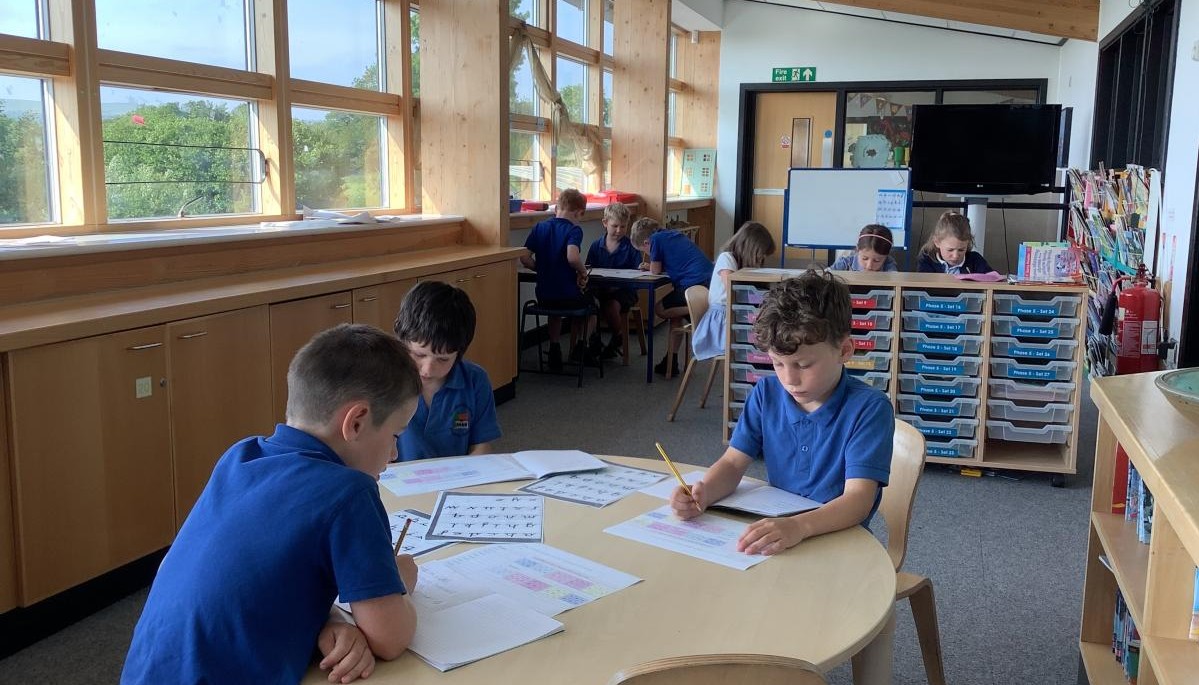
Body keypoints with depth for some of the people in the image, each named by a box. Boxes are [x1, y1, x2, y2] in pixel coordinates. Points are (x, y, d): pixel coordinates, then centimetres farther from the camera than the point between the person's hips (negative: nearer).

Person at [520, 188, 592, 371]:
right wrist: (583, 272, -11)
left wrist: (542, 269, 12)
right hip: (569, 297, -4)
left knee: (555, 310, 39)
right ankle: (581, 347, 35)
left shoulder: (540, 227, 3)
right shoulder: (574, 230, -11)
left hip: (543, 297, 4)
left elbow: (524, 258, -3)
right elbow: (572, 257, -29)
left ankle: (554, 348, 31)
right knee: (591, 303, 30)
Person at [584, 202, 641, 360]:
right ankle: (594, 339, -2)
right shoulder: (596, 246, 8)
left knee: (611, 305, -31)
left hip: (624, 290, -3)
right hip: (599, 288, 3)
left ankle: (618, 338, 0)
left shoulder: (631, 247, 0)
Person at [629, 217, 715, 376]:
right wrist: (652, 266, 27)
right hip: (711, 279, 8)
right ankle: (671, 362, 24)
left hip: (695, 284, -8)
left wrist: (652, 268, 24)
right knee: (675, 311, 25)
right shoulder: (675, 235, 24)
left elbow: (655, 273, 3)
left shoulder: (656, 239, 1)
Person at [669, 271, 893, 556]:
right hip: (773, 531, 3)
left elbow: (859, 499, -22)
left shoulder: (868, 407, -13)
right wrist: (703, 493, -21)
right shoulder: (766, 394, 4)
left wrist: (798, 526, -40)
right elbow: (733, 463, 2)